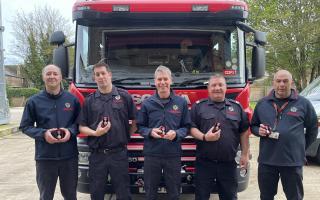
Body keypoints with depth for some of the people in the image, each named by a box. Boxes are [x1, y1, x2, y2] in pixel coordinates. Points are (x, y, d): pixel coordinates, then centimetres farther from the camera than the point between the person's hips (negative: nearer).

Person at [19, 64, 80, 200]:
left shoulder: (72, 99, 4)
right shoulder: (34, 101, 0)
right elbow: (25, 127, 3)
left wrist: (70, 131, -10)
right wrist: (43, 134, -13)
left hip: (69, 156, 1)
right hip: (45, 157, -1)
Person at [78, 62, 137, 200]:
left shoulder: (124, 96, 2)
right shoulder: (89, 100, 6)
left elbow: (135, 121, 7)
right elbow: (82, 127, 6)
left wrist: (127, 136, 0)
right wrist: (95, 132, -10)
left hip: (119, 153, -1)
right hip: (97, 154, 2)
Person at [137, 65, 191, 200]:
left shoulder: (181, 102, 3)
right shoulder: (147, 103, 3)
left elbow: (186, 127, 5)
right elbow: (140, 127, 7)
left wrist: (176, 134, -15)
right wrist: (150, 132, -13)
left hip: (173, 154, 0)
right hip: (151, 154, 0)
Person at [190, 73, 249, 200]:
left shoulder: (236, 107, 10)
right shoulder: (198, 106, 3)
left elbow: (244, 132, 12)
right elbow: (191, 127, -2)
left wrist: (245, 154, 7)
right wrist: (204, 137, -18)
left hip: (228, 163, 2)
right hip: (204, 162, -2)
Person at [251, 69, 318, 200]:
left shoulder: (303, 103, 1)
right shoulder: (262, 103, 7)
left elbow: (312, 129, 9)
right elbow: (253, 126, 16)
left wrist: (302, 147, 6)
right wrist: (259, 131, -5)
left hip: (293, 161, -2)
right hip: (266, 160, 2)